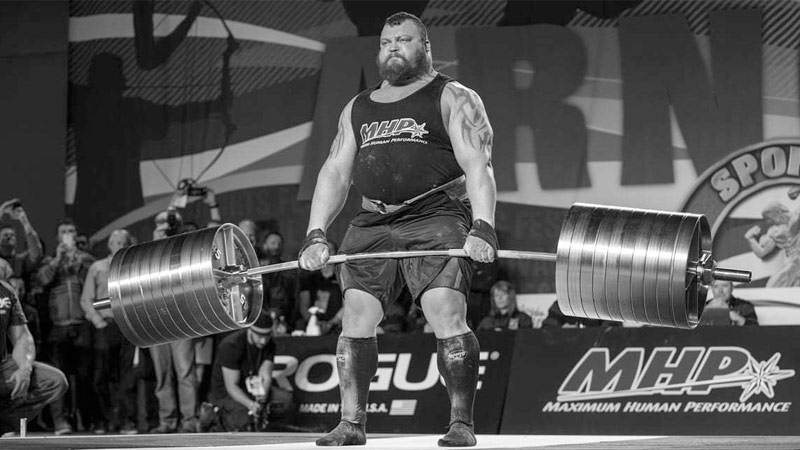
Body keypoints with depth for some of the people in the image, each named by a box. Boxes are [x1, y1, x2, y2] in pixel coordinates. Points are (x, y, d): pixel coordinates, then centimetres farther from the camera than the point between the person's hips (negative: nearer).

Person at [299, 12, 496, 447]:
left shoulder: (453, 99, 5)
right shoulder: (357, 109, 21)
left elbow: (477, 166, -6)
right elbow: (335, 172, 16)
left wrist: (483, 228, -21)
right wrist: (315, 235, 4)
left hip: (436, 219, -5)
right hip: (372, 227, 5)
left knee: (446, 314, -17)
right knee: (354, 317, -4)